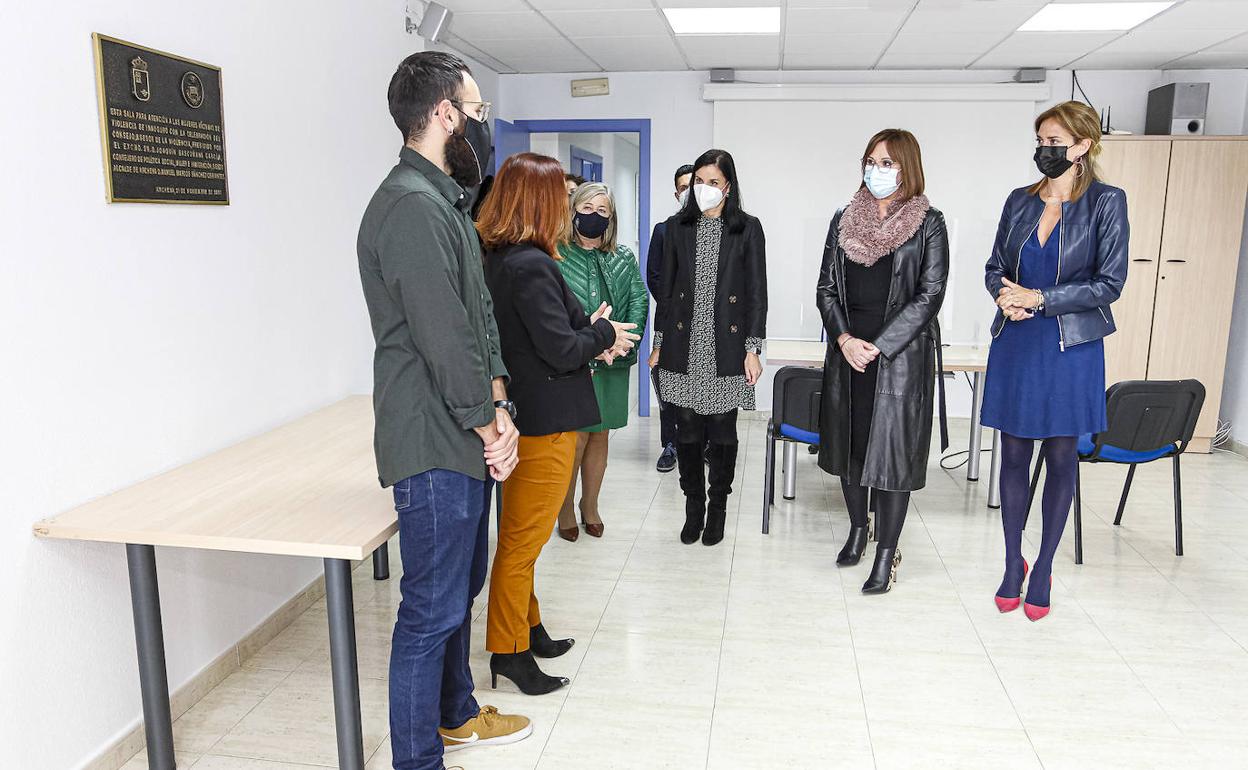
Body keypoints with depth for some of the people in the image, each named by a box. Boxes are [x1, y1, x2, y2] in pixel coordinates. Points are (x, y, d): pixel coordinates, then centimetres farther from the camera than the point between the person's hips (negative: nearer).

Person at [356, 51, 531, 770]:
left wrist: (498, 406, 1)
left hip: (467, 440, 11)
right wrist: (491, 426, -10)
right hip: (435, 447, -11)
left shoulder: (447, 201, 16)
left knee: (461, 587, 23)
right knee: (433, 610, 0)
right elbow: (443, 339, -22)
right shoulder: (410, 206, -19)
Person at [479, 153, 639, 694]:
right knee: (523, 537, 2)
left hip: (526, 411, 10)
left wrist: (590, 332, 1)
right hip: (544, 420, -10)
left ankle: (526, 628, 36)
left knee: (521, 534, 20)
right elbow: (561, 349, -23)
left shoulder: (496, 258, 6)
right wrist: (604, 335, -5)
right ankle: (508, 650, 16)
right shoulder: (531, 266, -22)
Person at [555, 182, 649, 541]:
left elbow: (639, 299, 5)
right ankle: (566, 507, 18)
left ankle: (590, 505, 27)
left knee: (600, 435, 11)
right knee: (576, 436, -3)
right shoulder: (556, 255, -3)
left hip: (612, 363, 4)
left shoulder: (623, 257, 10)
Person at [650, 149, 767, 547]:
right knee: (687, 431, 5)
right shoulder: (678, 227, 8)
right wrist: (659, 343, 7)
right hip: (684, 346, 2)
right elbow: (665, 288, 10)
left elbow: (757, 293, 0)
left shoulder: (747, 228, 1)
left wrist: (753, 349, -6)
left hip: (726, 346, -2)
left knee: (722, 431, 5)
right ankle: (693, 506, 22)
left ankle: (717, 508, 22)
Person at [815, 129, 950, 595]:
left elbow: (929, 295, -8)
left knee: (893, 448, -2)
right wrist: (844, 339, -9)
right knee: (849, 442, 12)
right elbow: (826, 287, 7)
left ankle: (886, 553, 8)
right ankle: (857, 529, 32)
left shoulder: (929, 225, -3)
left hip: (900, 355, -4)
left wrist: (878, 347, -14)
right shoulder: (844, 220, 9)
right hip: (847, 351, 4)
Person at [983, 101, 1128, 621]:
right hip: (1015, 345, 3)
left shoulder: (1106, 202, -5)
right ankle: (1013, 564, 23)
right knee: (1014, 456, 8)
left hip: (1070, 350, -3)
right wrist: (1006, 298, -8)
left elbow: (1109, 283, -9)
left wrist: (1039, 297, -16)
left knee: (1061, 457, 7)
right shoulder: (1020, 201, 6)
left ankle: (1043, 569, 22)